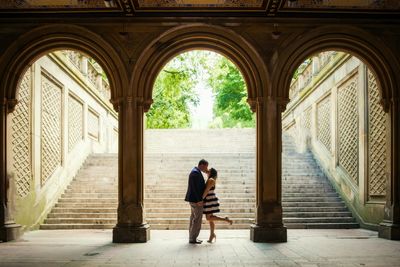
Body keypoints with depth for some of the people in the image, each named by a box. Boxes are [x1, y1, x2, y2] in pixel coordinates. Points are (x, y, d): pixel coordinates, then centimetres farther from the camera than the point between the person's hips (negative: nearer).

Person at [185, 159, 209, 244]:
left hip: (194, 200, 11)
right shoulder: (196, 173, -19)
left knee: (194, 219, 14)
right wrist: (199, 200, -23)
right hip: (196, 200, -11)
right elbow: (195, 188, -24)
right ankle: (193, 239, 1)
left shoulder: (196, 172, 15)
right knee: (197, 220, -4)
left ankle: (192, 238, 20)